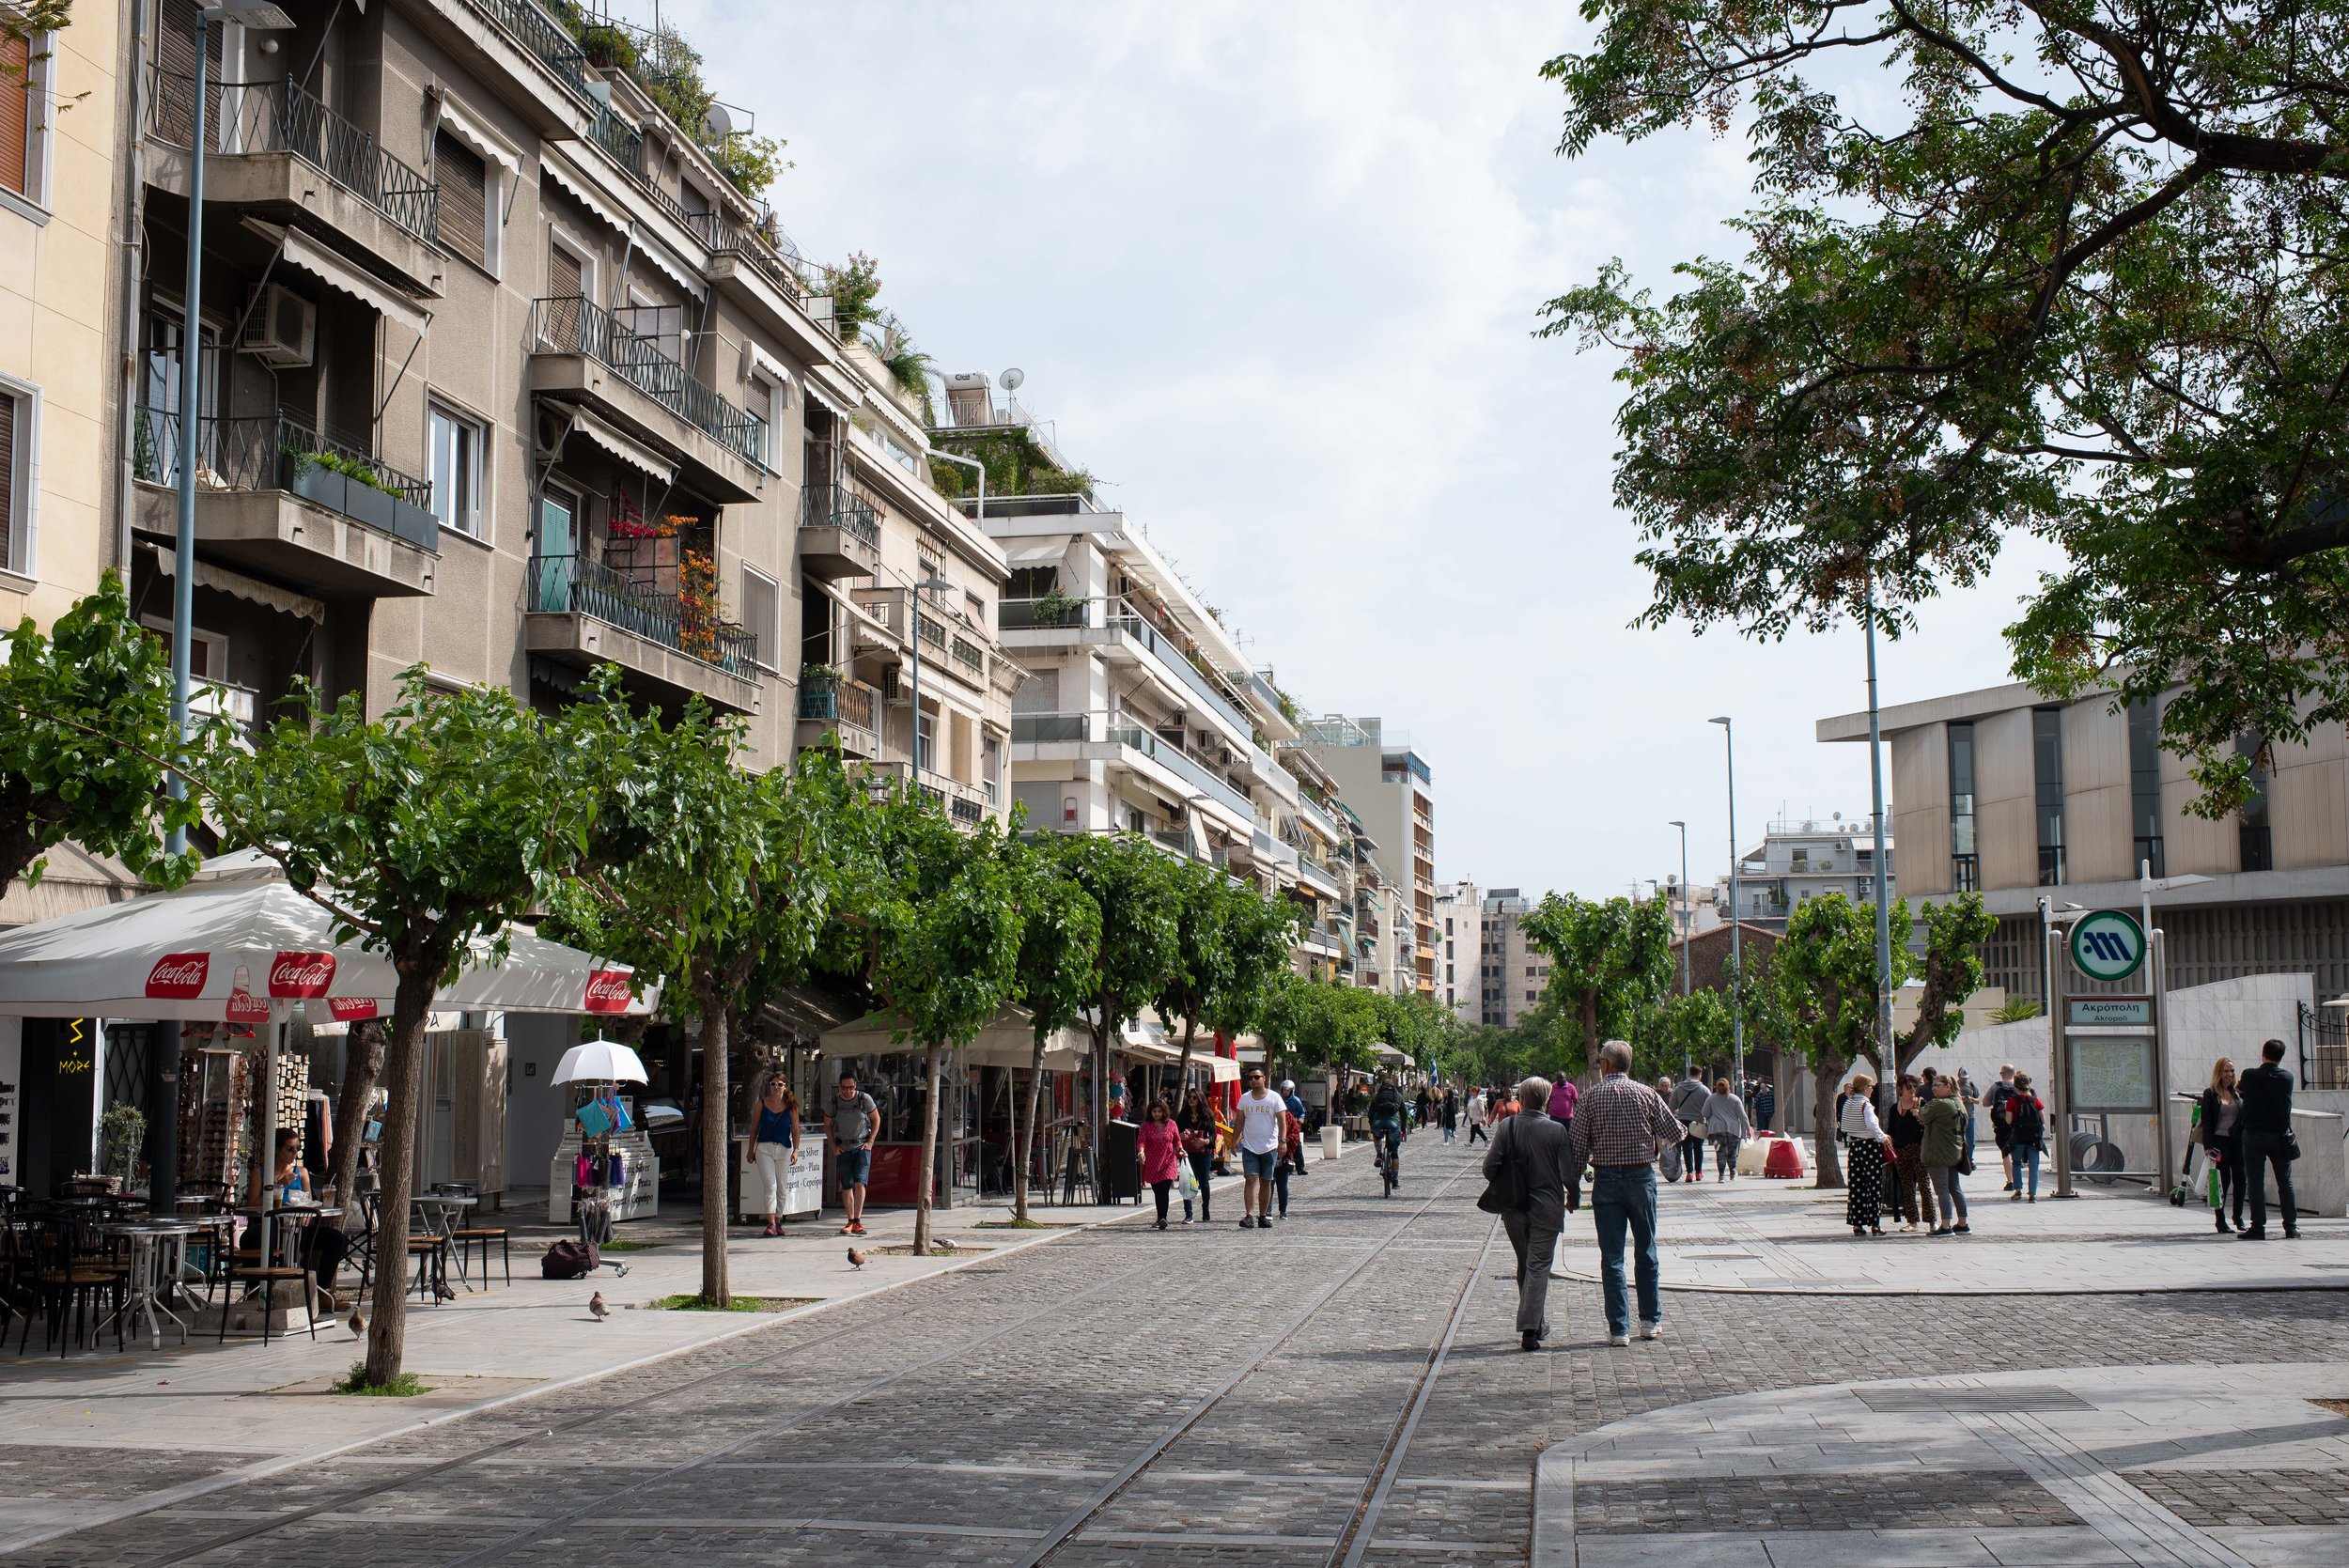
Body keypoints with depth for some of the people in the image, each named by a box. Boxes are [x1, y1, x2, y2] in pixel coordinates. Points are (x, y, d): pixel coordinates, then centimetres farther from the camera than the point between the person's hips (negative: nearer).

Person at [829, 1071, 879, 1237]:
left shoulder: (864, 1099, -5)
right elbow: (828, 1127, 12)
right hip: (843, 1149, 2)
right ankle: (850, 1222, 12)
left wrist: (870, 1142, -3)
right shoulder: (833, 1103, 0)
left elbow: (876, 1119, 5)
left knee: (859, 1182, -16)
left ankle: (858, 1221, -16)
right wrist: (833, 1146, 0)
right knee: (846, 1187, 3)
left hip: (862, 1147, -2)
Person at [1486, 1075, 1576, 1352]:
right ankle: (1530, 1329, -9)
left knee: (1525, 1265, 18)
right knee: (1538, 1267, 0)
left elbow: (1489, 1167, -5)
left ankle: (1537, 1325, 26)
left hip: (1514, 1211, 3)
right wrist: (1573, 1197, 10)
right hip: (1546, 1209, -2)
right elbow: (1569, 1172, -9)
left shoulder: (1508, 1128, -4)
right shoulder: (1557, 1130, -9)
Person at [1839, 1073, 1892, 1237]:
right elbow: (1872, 1125, -25)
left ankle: (1856, 1224, 7)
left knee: (1856, 1185, 7)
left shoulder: (1848, 1103, 8)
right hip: (1870, 1145, -6)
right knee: (1874, 1185, 0)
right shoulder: (1865, 1104, -12)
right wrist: (1883, 1138, -14)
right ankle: (1875, 1225, 0)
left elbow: (1843, 1127, 11)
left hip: (1854, 1146, 6)